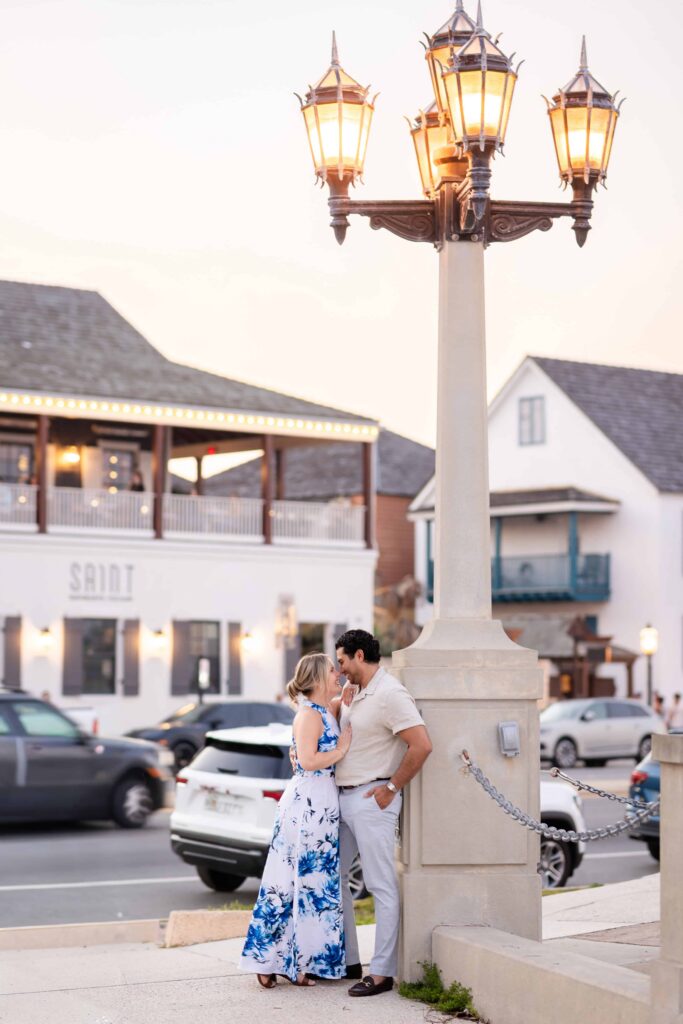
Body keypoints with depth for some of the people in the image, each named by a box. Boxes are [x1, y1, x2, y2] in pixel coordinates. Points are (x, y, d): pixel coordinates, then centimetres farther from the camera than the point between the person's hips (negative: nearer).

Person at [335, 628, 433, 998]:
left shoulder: (390, 694, -15)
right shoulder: (356, 694, 15)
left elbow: (421, 746, -24)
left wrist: (391, 788, -17)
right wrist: (344, 706, 14)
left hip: (371, 799, -10)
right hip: (344, 798, 11)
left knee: (381, 886, -6)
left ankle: (382, 972, -4)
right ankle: (347, 960, 22)